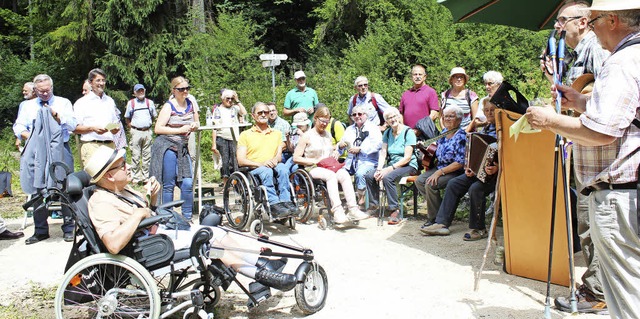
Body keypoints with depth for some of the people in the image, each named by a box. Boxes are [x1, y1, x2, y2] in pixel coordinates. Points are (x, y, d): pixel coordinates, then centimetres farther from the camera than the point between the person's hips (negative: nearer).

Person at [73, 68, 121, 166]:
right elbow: (75, 128, 0)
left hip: (110, 145, 4)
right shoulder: (81, 102, 6)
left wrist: (116, 129, 3)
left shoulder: (110, 101, 21)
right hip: (90, 146, -4)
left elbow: (116, 122, 26)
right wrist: (92, 128, -15)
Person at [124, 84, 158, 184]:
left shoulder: (150, 102, 10)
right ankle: (136, 177, 3)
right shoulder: (131, 103, 5)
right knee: (135, 156, -2)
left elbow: (154, 116, 20)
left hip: (147, 132, 2)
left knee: (147, 156, 5)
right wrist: (132, 128, 3)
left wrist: (149, 125, 11)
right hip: (136, 132, -2)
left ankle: (146, 176, 12)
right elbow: (127, 118, 11)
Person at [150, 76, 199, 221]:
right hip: (167, 148, -5)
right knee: (168, 185, 1)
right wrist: (180, 130, -17)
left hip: (183, 148, 5)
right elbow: (158, 129, -11)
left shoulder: (190, 103, 11)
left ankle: (187, 218, 10)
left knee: (187, 183, -3)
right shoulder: (168, 106, -6)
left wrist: (194, 125, 0)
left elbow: (196, 122, 25)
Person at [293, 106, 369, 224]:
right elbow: (296, 158, -4)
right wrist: (315, 161, -11)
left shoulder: (328, 135, 21)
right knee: (331, 175, -37)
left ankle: (353, 209, -36)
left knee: (344, 174, -29)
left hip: (330, 167, 5)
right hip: (314, 169, -5)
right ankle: (337, 211, -45)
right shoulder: (307, 136, 2)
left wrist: (335, 153, 10)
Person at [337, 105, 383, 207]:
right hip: (351, 160, 5)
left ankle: (361, 199, -16)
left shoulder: (373, 128, 7)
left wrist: (360, 149, -16)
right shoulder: (350, 129, 26)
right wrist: (340, 145, -5)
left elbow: (378, 144, -10)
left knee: (360, 173, -34)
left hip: (368, 161, -5)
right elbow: (341, 145, 21)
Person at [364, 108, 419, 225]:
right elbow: (383, 153, 5)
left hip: (408, 166, -6)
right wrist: (379, 169, -13)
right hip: (392, 165, 6)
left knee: (387, 177, -34)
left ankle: (394, 211, -25)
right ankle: (373, 206, -3)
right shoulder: (387, 133, 11)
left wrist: (390, 168, -22)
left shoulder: (408, 132, -9)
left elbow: (407, 157, -15)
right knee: (369, 176, -16)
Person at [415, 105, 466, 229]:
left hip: (454, 172, -9)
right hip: (439, 167, 9)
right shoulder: (444, 132, 10)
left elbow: (460, 163, -21)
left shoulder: (461, 136, -15)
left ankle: (434, 219, -11)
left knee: (430, 184, -28)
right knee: (419, 181, -8)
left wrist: (440, 172, -23)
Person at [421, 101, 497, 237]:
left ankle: (479, 229, -15)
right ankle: (442, 224, -3)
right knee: (453, 183, -4)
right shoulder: (485, 129, 18)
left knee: (475, 188, -31)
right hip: (478, 170, 9)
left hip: (494, 173, -8)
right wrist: (470, 167, 6)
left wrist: (497, 167, -30)